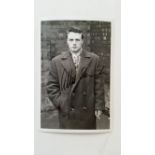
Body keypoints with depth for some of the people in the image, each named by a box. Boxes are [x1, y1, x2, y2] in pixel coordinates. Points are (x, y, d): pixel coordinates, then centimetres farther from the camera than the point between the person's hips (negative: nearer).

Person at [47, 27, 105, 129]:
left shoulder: (94, 59, 0)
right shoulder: (56, 61, 1)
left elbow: (99, 85, 1)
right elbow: (52, 87, 2)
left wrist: (99, 106, -2)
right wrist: (60, 103, -8)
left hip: (88, 111, 0)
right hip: (67, 112, 0)